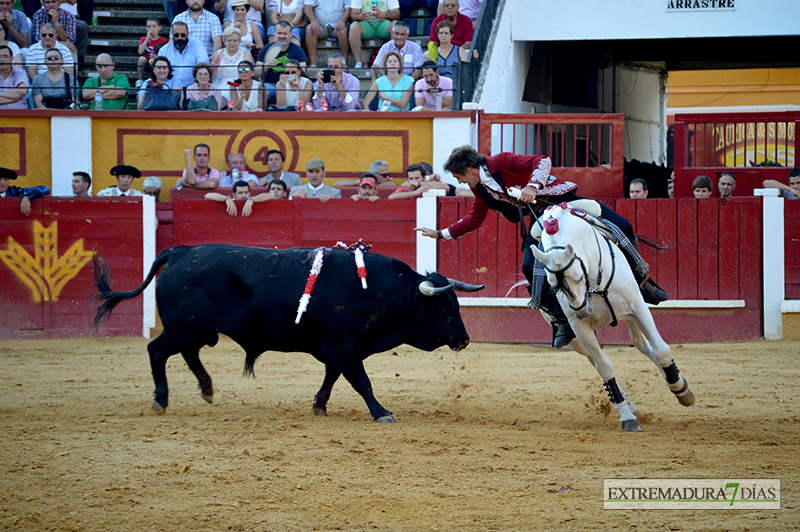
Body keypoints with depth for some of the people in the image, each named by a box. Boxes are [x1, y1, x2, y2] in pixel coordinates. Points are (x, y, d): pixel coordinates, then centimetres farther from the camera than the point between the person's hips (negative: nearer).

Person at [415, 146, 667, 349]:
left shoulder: (501, 163, -16)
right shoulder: (480, 189, 7)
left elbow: (542, 161, -25)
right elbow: (473, 220, 22)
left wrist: (532, 185, -40)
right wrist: (441, 234, 20)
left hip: (563, 199, -7)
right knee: (530, 267, -17)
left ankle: (641, 280, 5)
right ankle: (562, 321, -7)